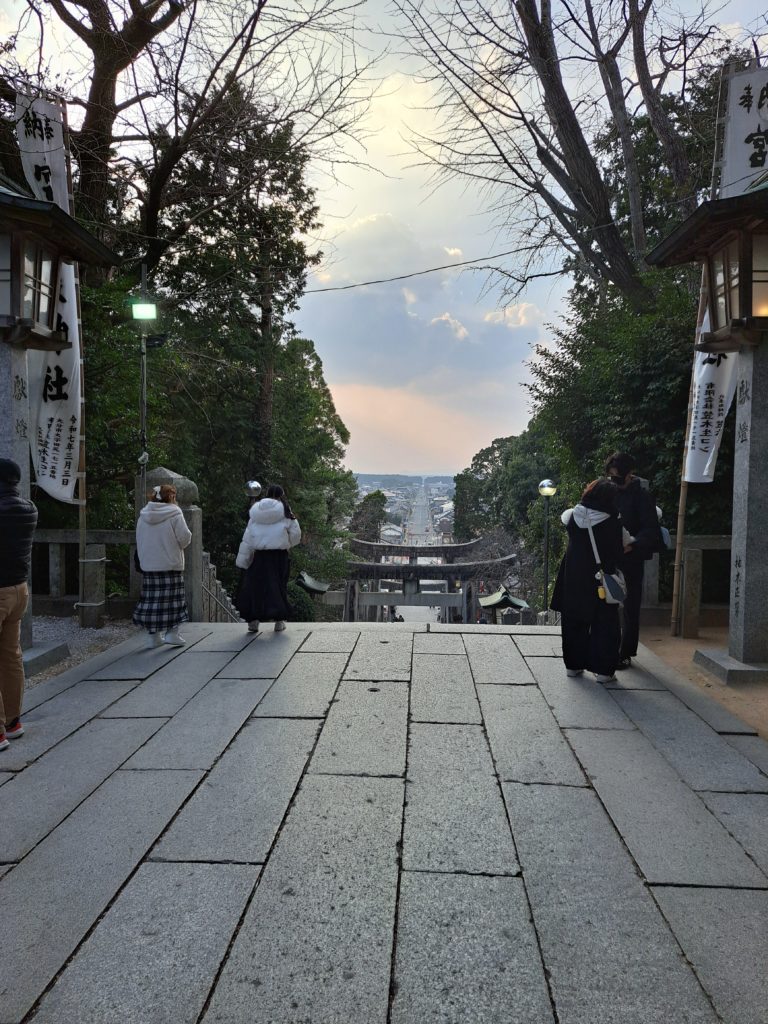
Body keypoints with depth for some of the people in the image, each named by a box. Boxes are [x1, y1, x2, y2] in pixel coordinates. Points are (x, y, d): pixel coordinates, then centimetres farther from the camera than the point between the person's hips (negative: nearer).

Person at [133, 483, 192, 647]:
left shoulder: (143, 515, 7)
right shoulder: (174, 514, -9)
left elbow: (139, 541, 12)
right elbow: (185, 538, -10)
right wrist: (179, 545, 11)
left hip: (148, 565, 5)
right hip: (171, 564, -5)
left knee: (151, 597, 7)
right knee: (172, 597, 3)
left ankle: (153, 636, 11)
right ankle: (172, 633, 1)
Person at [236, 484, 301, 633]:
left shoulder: (255, 512, 5)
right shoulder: (285, 512, -3)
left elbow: (247, 538, 4)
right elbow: (296, 535, -2)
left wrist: (242, 560, 6)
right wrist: (287, 545, 19)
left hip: (259, 555, 2)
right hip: (279, 555, -2)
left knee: (255, 586, 8)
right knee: (278, 586, 7)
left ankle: (253, 620, 4)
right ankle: (279, 620, 10)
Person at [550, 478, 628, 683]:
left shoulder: (572, 517, -5)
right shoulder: (614, 524, -15)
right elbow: (624, 546, -4)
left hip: (573, 581, 4)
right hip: (601, 584, -3)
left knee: (574, 623, 15)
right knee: (603, 626, 8)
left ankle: (573, 664, 23)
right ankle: (602, 669, 10)